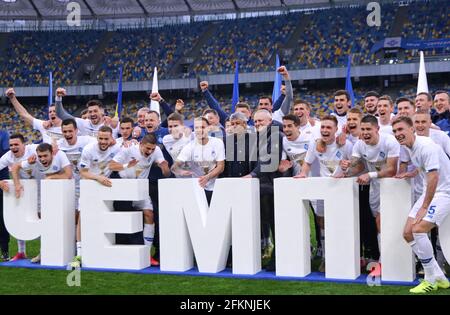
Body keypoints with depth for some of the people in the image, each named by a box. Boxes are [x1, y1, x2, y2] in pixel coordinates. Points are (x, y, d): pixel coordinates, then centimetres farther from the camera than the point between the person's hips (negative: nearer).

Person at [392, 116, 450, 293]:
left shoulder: (426, 146, -22)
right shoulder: (406, 146, 5)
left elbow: (433, 178, -25)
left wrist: (424, 207, -21)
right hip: (428, 192, 9)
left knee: (418, 230, -23)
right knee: (407, 233, 1)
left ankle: (432, 280, -6)